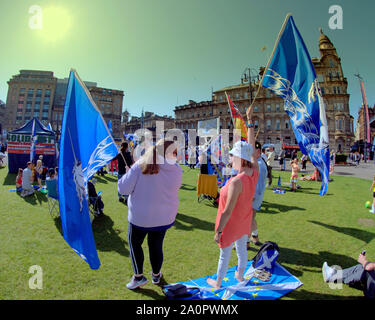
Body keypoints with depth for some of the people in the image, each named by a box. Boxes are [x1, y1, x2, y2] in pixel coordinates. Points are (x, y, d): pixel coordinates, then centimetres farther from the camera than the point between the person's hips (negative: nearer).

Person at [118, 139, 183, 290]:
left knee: (134, 243, 22)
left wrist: (128, 174, 3)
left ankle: (138, 276, 30)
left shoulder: (140, 165, -20)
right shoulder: (176, 170, -13)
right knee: (156, 246, 22)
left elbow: (124, 189, -17)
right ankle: (156, 276, 42)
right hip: (164, 217, 3)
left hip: (140, 216, -2)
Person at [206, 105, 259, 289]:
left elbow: (227, 211, -29)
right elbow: (251, 148, -1)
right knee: (242, 248, 27)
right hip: (244, 221, 7)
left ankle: (217, 282, 36)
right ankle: (240, 275, 50)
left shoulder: (236, 182, -34)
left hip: (231, 224, -7)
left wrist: (218, 231, -19)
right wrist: (250, 122, 4)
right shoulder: (254, 172, -13)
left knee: (224, 254, 14)